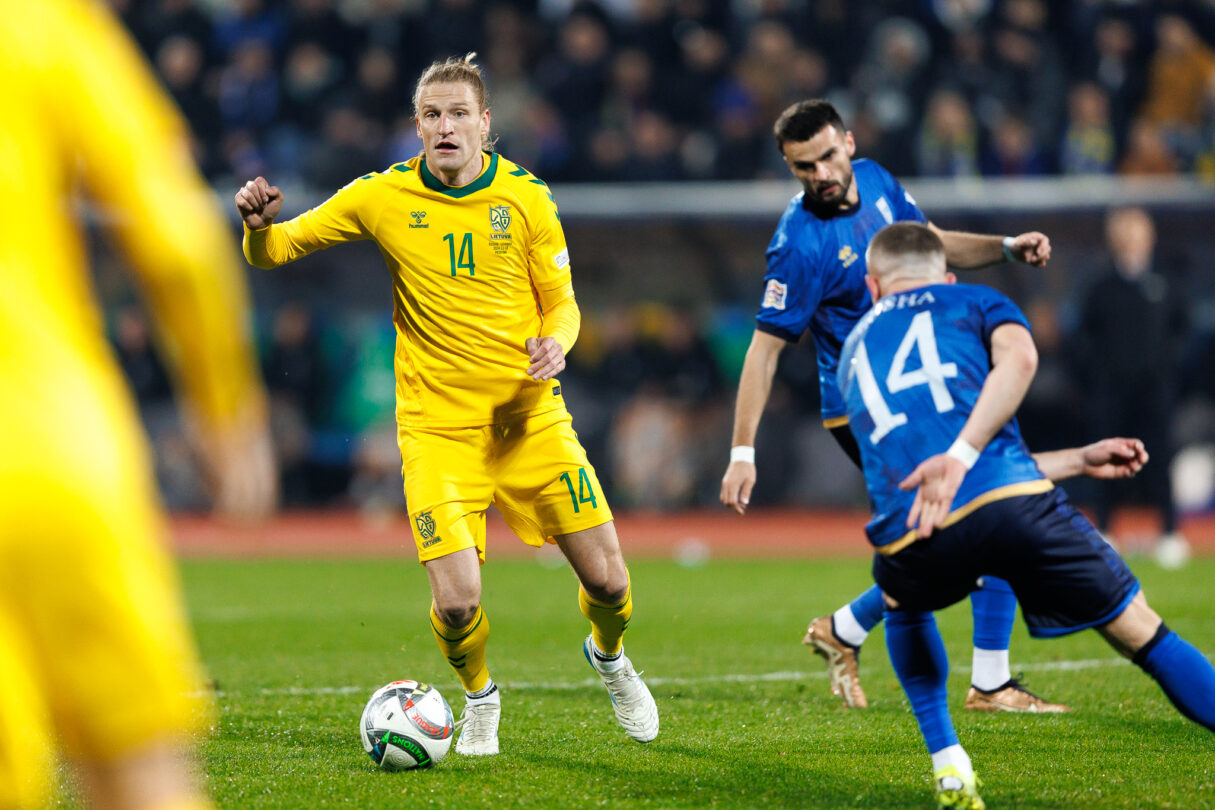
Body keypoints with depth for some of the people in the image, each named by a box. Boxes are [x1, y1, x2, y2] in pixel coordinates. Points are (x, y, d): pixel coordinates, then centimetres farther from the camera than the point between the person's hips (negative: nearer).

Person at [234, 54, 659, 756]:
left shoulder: (526, 198, -1)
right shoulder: (384, 197, -3)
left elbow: (562, 303, 8)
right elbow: (276, 251, 5)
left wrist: (555, 343, -15)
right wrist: (260, 224, -18)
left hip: (530, 419, 1)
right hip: (437, 428, -1)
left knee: (608, 583, -1)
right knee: (457, 602, -17)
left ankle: (609, 656, 36)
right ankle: (480, 698, 18)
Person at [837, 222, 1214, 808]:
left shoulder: (853, 352, 36)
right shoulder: (973, 301, 24)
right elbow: (1018, 358, -2)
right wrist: (962, 455, -12)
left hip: (910, 539, 3)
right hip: (1011, 503, -3)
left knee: (904, 607, 39)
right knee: (1140, 632, 12)